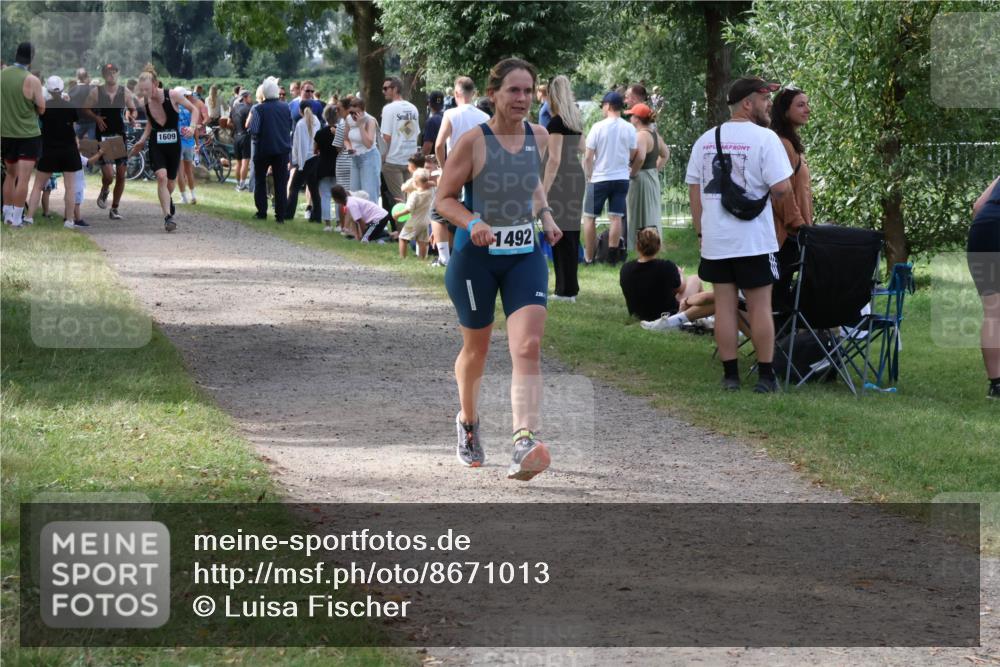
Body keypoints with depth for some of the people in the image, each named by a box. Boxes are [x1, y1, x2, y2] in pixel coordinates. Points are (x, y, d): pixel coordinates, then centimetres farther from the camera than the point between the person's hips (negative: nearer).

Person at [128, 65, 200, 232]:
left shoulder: (173, 95, -15)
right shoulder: (145, 101, -6)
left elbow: (193, 109, -2)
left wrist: (192, 127, -17)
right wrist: (142, 140, 5)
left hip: (173, 144, 0)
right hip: (156, 144, 0)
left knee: (170, 182, 12)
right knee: (161, 176, -21)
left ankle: (167, 200, 48)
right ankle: (168, 217, -22)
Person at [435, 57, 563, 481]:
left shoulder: (539, 137, 2)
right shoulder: (473, 141, -12)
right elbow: (444, 198, -7)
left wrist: (545, 215, 10)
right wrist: (472, 223, -25)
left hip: (525, 255, 3)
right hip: (476, 257, -3)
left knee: (528, 346, -16)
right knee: (476, 349, 13)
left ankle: (524, 443, -26)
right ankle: (468, 422, 43)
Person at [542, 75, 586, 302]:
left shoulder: (556, 123, -16)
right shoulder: (575, 120, 10)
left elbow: (554, 159, -21)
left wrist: (544, 189, -21)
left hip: (561, 181, -9)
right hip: (577, 178, 9)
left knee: (562, 235, -4)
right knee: (572, 232, 14)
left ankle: (566, 290, -3)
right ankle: (569, 288, 20)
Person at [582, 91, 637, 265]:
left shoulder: (598, 127, -10)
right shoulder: (629, 128, -1)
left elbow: (588, 157, -8)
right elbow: (632, 156, 8)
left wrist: (588, 177, 4)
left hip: (599, 178, -3)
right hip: (622, 178, 3)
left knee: (589, 217, 6)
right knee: (616, 217, 3)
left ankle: (588, 257, 6)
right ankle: (613, 255, 1)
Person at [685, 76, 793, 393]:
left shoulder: (705, 140, 8)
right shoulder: (764, 138, -10)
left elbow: (693, 189, 10)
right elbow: (782, 188, -17)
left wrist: (701, 231, 16)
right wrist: (768, 196, 6)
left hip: (715, 240, 5)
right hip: (753, 241, -5)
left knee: (724, 305, 8)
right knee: (760, 306, 2)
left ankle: (730, 375, 10)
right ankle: (766, 376, 4)